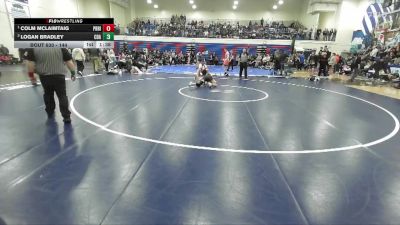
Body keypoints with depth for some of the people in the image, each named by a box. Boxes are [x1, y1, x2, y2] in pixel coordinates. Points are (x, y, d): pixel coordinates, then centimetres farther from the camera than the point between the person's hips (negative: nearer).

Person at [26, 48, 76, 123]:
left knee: (48, 94, 21)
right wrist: (73, 72, 7)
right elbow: (68, 61, -2)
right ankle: (66, 116, -3)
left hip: (44, 76, 2)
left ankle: (50, 112, 34)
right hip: (59, 75, -1)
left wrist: (31, 74, 10)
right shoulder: (60, 47, -3)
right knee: (62, 96, 2)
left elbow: (30, 63, -2)